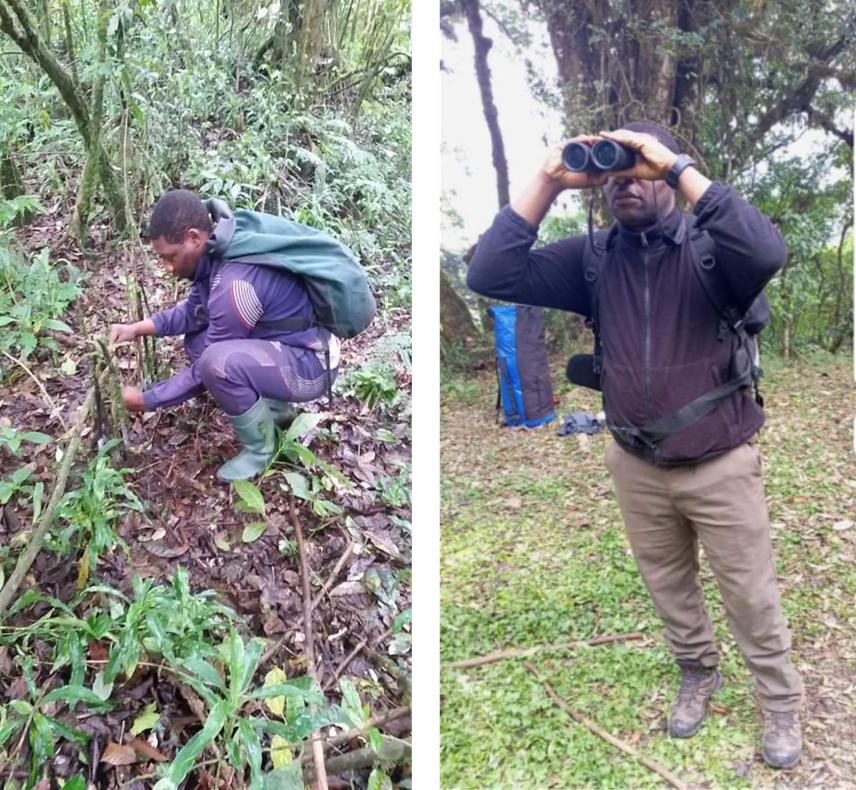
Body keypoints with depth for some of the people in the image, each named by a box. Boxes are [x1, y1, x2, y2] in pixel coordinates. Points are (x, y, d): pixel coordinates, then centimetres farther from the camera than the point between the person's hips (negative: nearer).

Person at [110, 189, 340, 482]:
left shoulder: (234, 285, -30)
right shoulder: (216, 253, -3)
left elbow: (205, 372, -20)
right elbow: (192, 312, 14)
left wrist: (146, 400, -9)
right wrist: (137, 328, 0)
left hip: (310, 363, -10)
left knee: (217, 361, -32)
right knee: (197, 339, 13)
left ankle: (260, 447, -6)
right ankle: (275, 407, 18)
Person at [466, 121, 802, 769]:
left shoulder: (710, 250, -15)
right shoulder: (593, 260, -5)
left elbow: (767, 253, -39)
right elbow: (490, 276, -14)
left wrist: (680, 169, -34)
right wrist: (549, 183, -20)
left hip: (721, 466, -3)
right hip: (636, 468, 4)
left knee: (752, 598, 13)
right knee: (669, 589, 23)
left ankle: (781, 704, 37)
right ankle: (698, 675, 49)